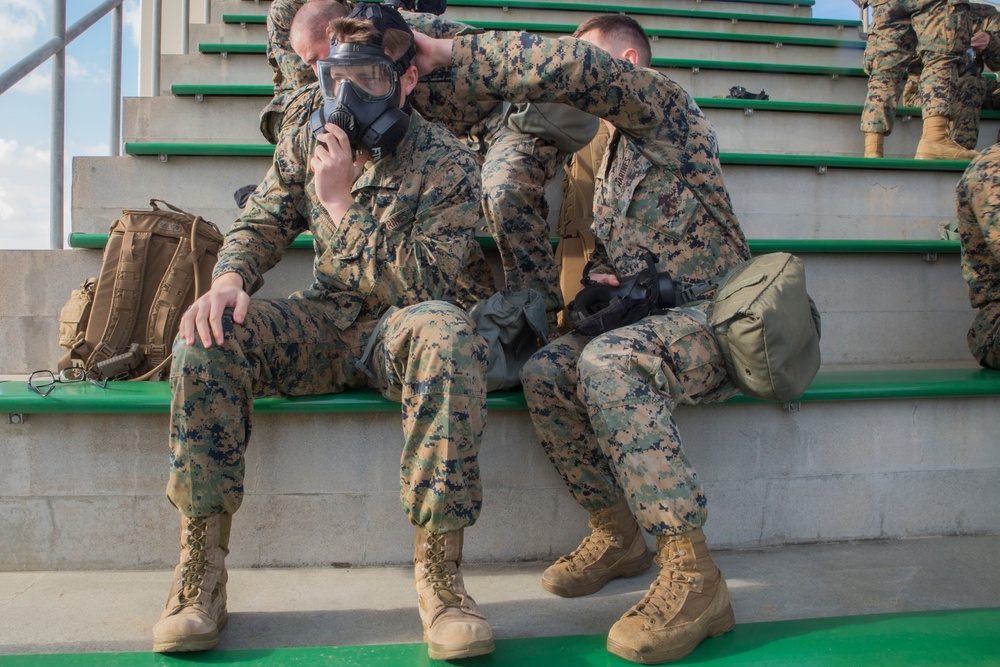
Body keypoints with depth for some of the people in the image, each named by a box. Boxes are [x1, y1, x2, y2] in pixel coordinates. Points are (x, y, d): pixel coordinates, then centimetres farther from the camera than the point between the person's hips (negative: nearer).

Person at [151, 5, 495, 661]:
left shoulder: (448, 165, -12)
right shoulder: (308, 131, 3)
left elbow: (423, 285, -19)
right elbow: (264, 222, 8)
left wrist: (341, 201, -24)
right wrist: (229, 278, -15)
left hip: (400, 326, -3)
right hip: (324, 321, 4)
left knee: (446, 332, -39)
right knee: (210, 335, -23)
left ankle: (438, 569, -31)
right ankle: (202, 568, -17)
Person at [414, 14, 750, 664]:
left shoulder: (666, 104, -6)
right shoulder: (612, 156, 22)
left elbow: (576, 68, -24)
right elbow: (606, 249, 27)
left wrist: (451, 51, -21)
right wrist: (598, 279, 2)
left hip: (713, 315, -8)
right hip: (643, 318, 8)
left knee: (608, 361, -36)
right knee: (546, 371, -16)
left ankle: (693, 575, -31)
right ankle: (617, 534, -2)